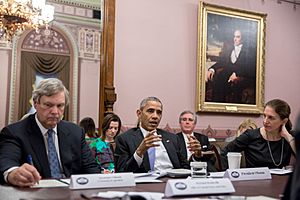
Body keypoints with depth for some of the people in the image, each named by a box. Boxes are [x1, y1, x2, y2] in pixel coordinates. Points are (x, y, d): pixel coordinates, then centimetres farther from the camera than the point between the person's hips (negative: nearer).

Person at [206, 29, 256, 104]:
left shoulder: (250, 51, 6)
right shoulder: (228, 49, 23)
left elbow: (251, 69, -6)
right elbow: (221, 62, 14)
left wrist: (236, 74, -21)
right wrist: (212, 69, -8)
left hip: (244, 76, -4)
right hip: (228, 74, 4)